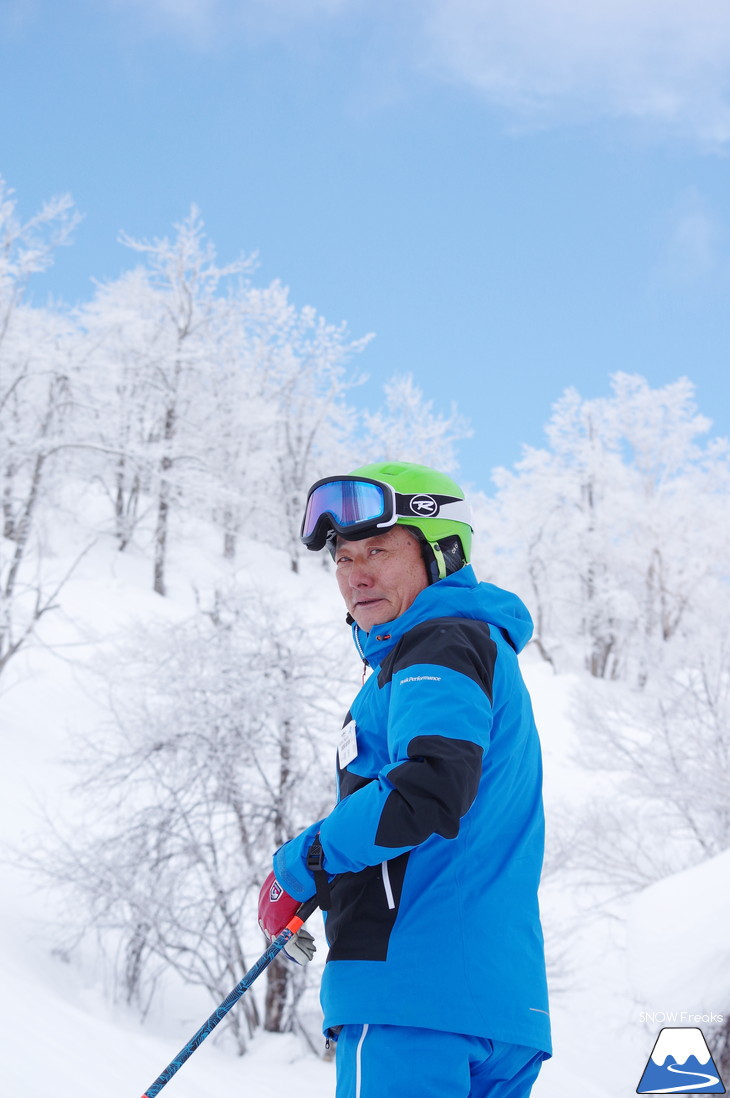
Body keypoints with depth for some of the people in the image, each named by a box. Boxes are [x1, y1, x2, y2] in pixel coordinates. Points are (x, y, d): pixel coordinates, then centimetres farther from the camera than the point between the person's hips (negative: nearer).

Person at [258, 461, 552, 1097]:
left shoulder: (443, 645, -5)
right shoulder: (486, 652, 26)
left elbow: (431, 787, -23)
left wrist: (303, 864, -10)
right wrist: (333, 880, 22)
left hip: (419, 993, -10)